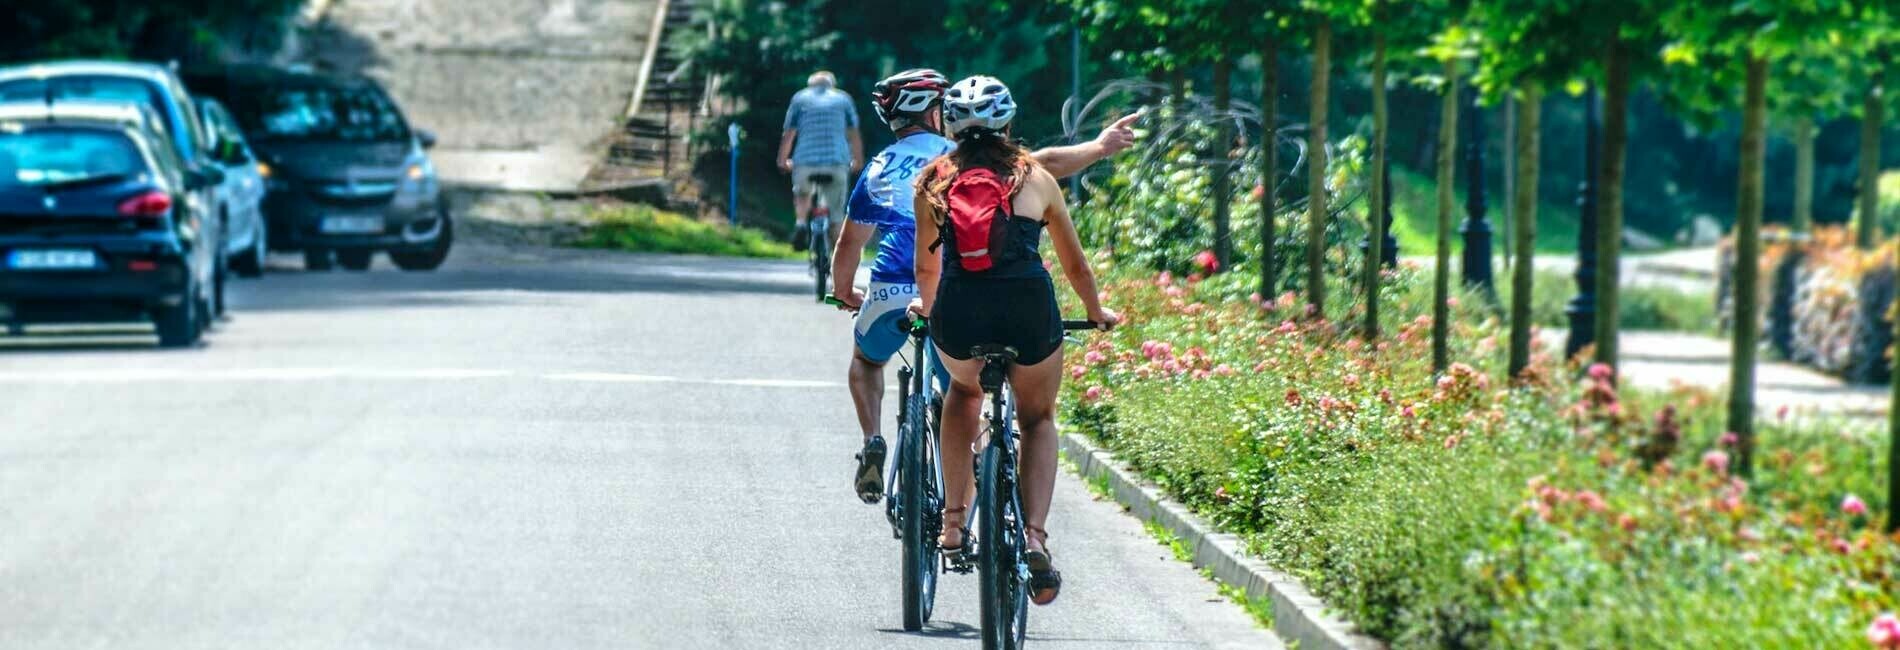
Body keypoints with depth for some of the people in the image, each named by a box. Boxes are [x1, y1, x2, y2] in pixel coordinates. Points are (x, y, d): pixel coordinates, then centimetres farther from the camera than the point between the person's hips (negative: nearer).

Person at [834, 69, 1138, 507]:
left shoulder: (878, 168, 17)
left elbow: (849, 244, 21)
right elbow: (1041, 165, 3)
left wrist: (844, 295, 36)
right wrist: (1099, 148, 11)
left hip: (891, 292, 1)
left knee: (866, 359, 31)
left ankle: (873, 444, 9)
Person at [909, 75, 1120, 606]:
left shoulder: (933, 180, 16)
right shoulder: (1036, 178, 15)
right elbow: (1075, 265, 26)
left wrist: (926, 305, 50)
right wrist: (1097, 313, 44)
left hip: (958, 315, 1)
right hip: (1029, 310, -1)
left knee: (964, 390, 35)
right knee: (1038, 419, 25)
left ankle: (955, 518, 26)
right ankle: (1035, 537, 6)